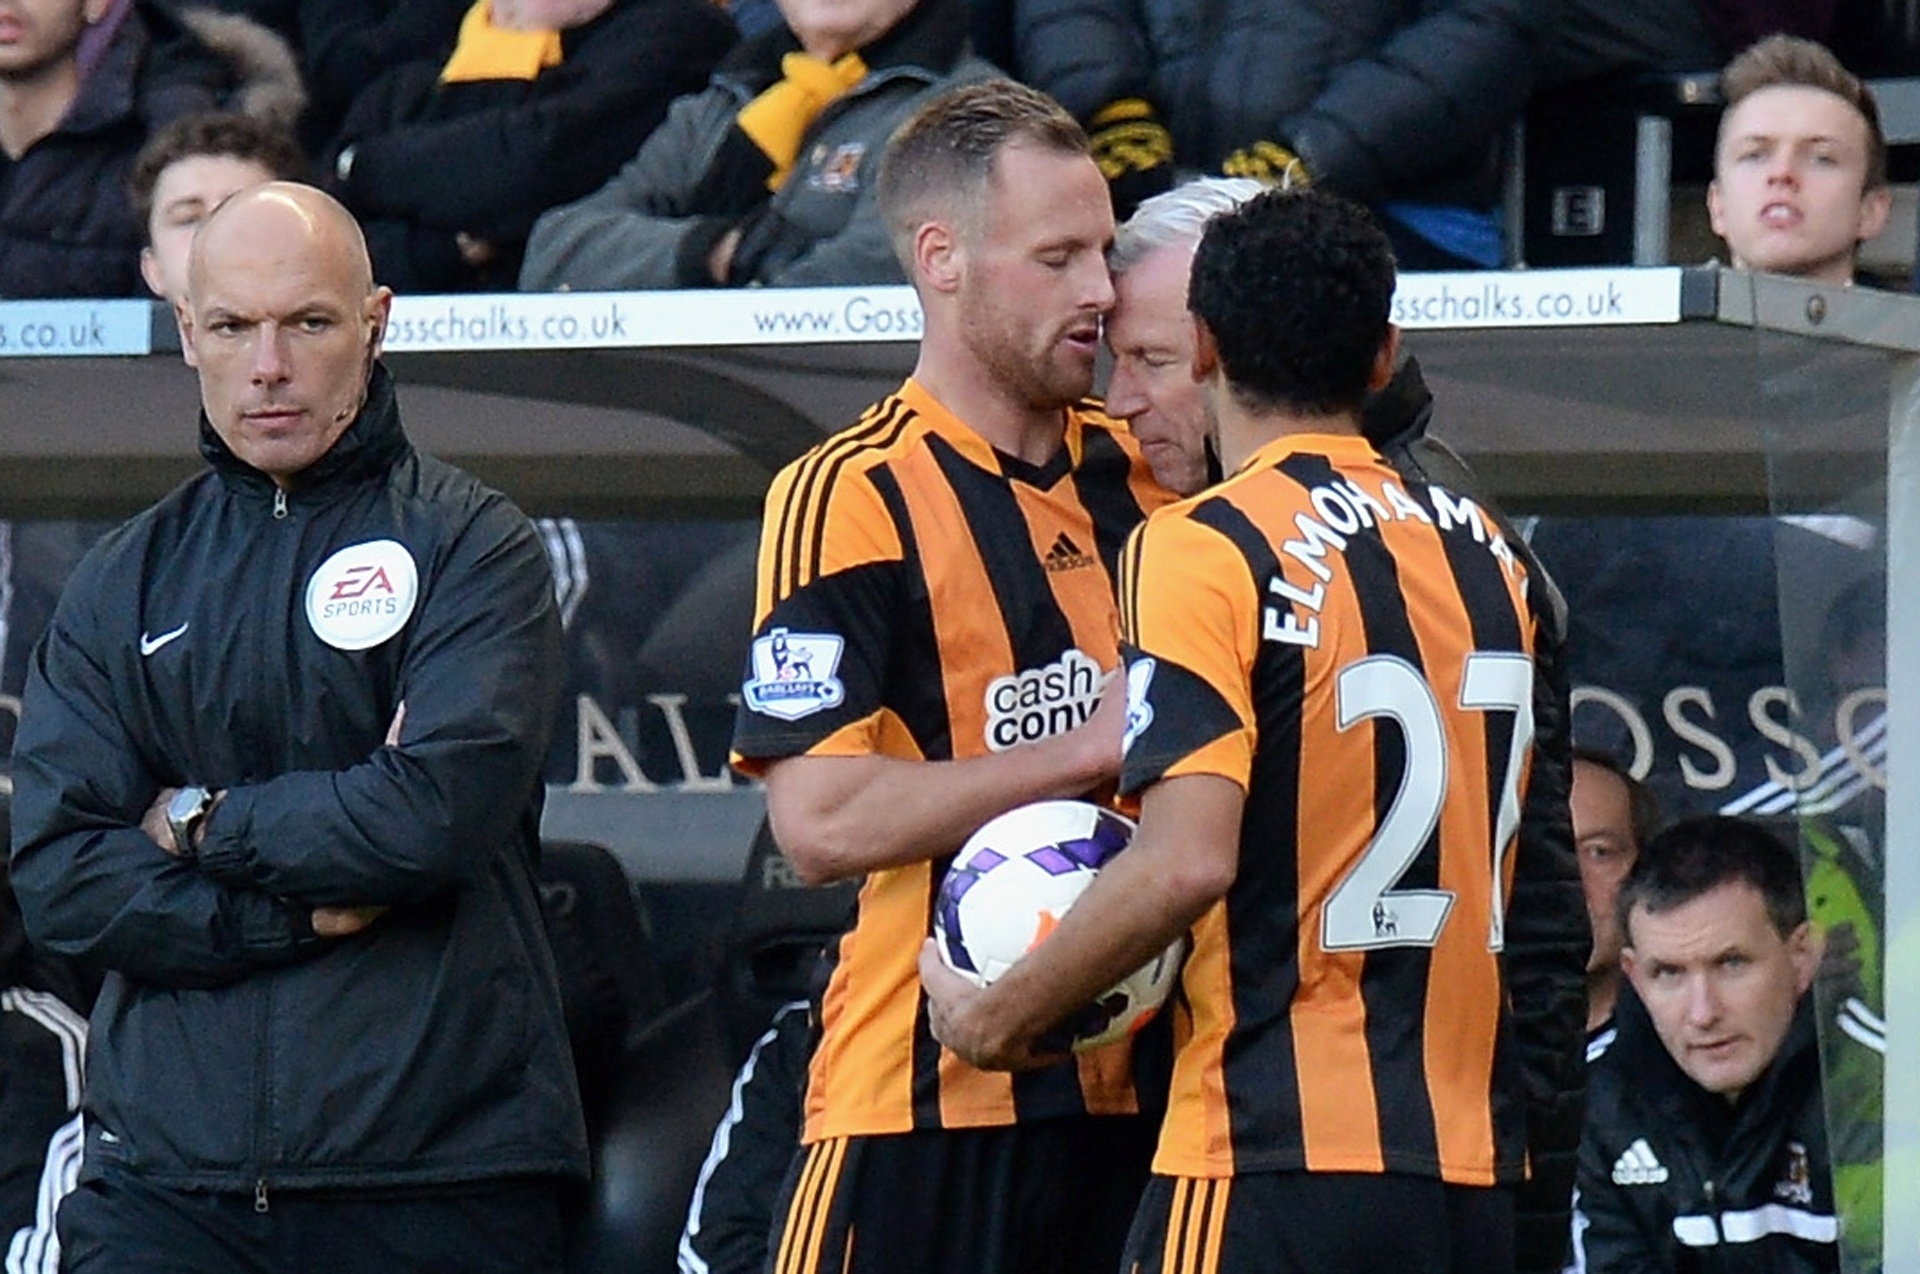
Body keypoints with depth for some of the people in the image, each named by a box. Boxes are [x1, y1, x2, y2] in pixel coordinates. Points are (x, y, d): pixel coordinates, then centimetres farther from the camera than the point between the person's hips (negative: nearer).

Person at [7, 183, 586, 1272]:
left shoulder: (473, 546, 4)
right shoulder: (124, 584, 14)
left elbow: (444, 808, -12)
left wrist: (204, 823, -1)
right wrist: (309, 905, -8)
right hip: (169, 1171, 2)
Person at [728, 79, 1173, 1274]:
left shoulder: (1137, 470, 14)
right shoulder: (851, 494, -6)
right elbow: (820, 820, -15)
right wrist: (1088, 747, -16)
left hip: (1130, 1078, 6)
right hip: (928, 1100, -6)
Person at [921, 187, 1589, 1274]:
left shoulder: (1203, 547, -8)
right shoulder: (1486, 551, 13)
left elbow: (1187, 860, -18)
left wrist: (999, 1015, -8)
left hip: (1278, 1154, -7)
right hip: (1480, 1165, 7)